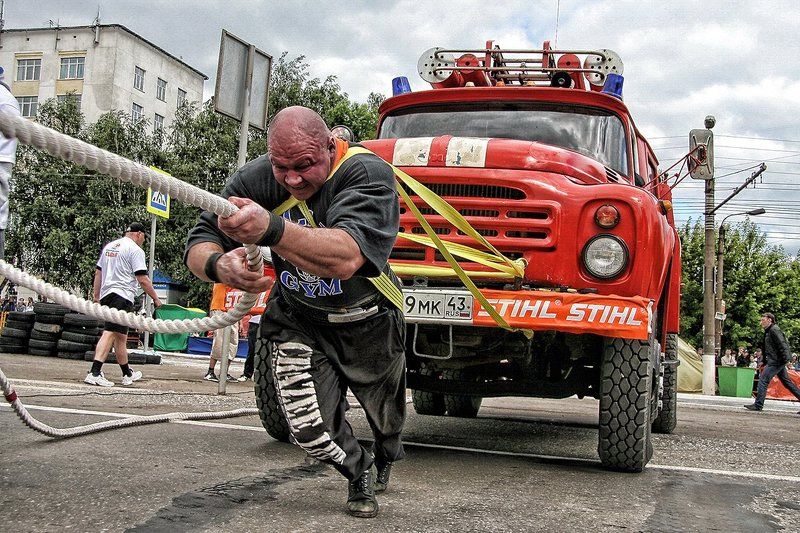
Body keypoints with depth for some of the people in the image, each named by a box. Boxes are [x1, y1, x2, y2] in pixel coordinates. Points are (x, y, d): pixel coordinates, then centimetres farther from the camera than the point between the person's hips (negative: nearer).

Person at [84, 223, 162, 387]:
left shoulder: (109, 246, 19)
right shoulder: (135, 249, -6)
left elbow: (98, 273, 22)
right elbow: (143, 279, -10)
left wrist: (96, 296, 25)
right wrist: (155, 298, -2)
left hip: (106, 294, 9)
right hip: (122, 295, -9)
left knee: (120, 336, 17)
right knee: (110, 333, -15)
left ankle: (127, 374, 28)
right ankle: (94, 373, -25)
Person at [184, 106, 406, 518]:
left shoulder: (368, 173, -32)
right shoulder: (254, 180, -18)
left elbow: (346, 259, -48)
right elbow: (198, 246, -17)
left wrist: (270, 229, -64)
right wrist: (218, 264, -43)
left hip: (369, 322, -1)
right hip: (297, 320, 2)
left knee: (386, 415, 21)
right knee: (309, 429, -12)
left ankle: (386, 458, 61)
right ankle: (358, 473, 24)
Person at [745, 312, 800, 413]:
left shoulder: (774, 330, -10)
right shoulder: (768, 331, 20)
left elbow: (782, 344, -18)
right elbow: (767, 349, 24)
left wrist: (785, 359, -22)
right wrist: (765, 363, 22)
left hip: (776, 361, -11)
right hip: (775, 361, 11)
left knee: (763, 379, -10)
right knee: (787, 382, 12)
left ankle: (758, 405, -10)